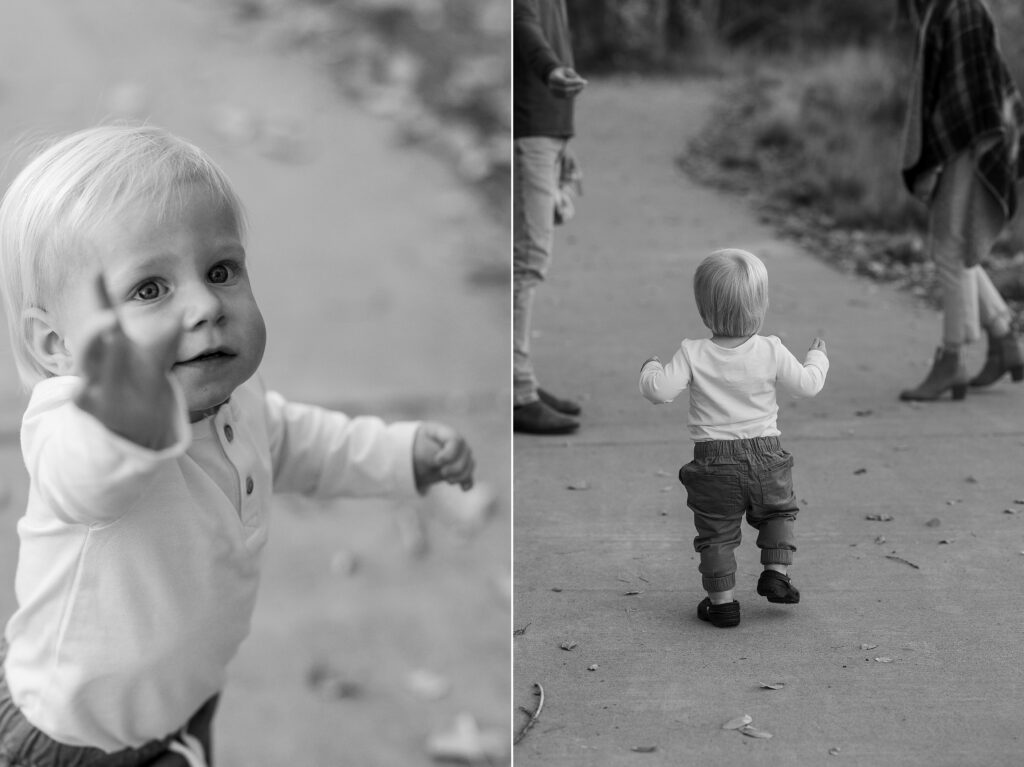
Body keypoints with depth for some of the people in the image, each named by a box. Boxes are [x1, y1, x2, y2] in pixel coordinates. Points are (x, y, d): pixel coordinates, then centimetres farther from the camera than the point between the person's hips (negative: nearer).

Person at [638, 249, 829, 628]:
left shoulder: (692, 354, -12)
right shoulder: (771, 351, -9)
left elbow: (659, 391, -16)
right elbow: (807, 384, 0)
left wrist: (650, 368, 5)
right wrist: (817, 358, 20)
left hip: (713, 460, -1)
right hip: (765, 455, 1)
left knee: (716, 533, 11)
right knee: (779, 511, 27)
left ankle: (722, 602, 13)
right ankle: (776, 572, 17)